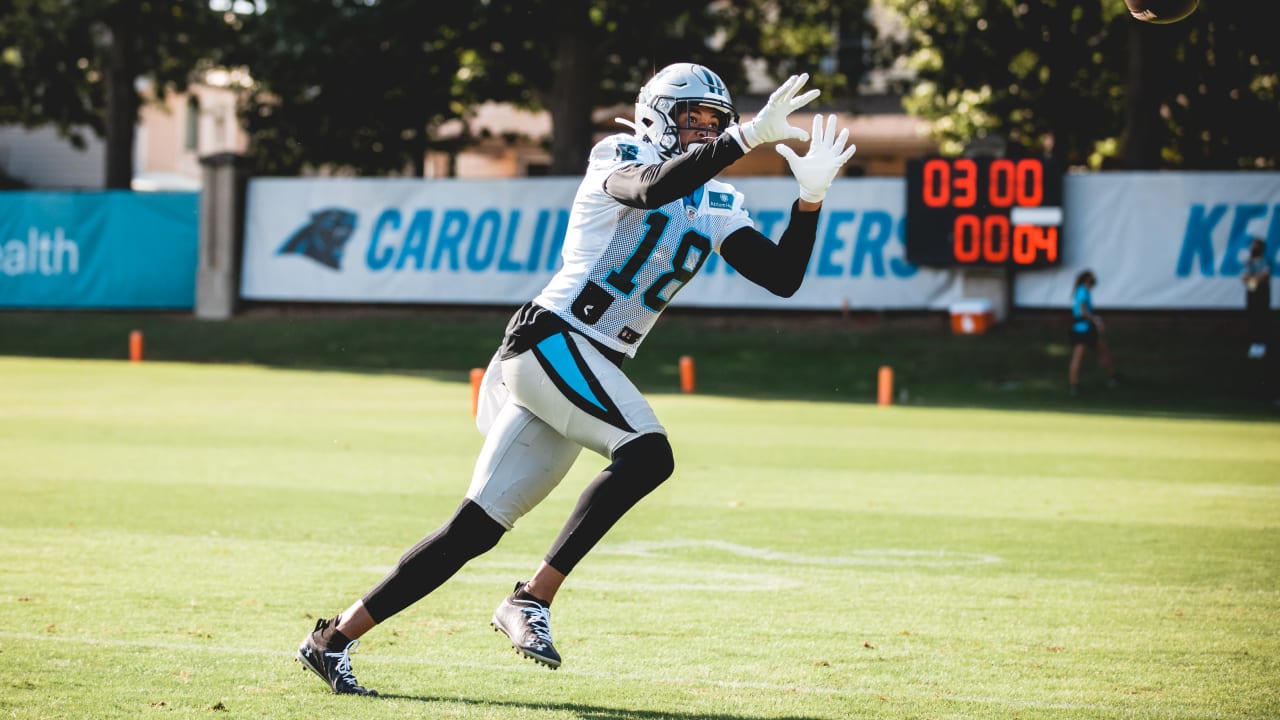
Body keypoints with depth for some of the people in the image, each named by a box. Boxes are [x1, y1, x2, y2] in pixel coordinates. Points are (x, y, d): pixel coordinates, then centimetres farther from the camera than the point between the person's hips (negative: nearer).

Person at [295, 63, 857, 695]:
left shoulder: (715, 205, 17)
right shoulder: (620, 158, -3)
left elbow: (783, 280, 9)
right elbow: (648, 189, -28)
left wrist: (811, 197, -3)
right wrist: (747, 138, -32)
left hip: (591, 371, 8)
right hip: (551, 339, -8)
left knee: (476, 529, 4)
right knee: (648, 454, -27)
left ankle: (335, 637, 10)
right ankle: (532, 598, -20)